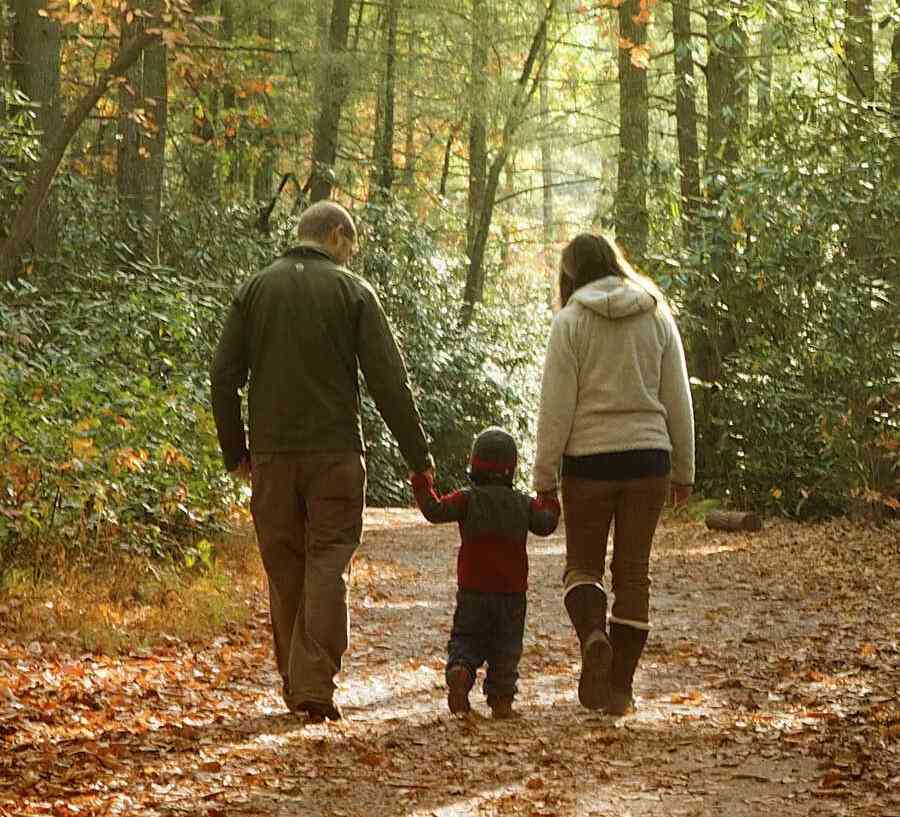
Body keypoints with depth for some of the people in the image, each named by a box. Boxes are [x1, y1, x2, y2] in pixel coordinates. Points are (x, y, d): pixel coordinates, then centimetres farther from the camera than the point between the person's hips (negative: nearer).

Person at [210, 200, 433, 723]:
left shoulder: (257, 289, 8)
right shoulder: (352, 291, -1)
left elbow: (224, 376, 5)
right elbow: (388, 380, -5)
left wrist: (235, 450, 14)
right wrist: (418, 454, 0)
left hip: (271, 453, 3)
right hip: (335, 450, -3)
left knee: (284, 568, 12)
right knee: (329, 565, -2)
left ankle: (295, 684, 18)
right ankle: (316, 686, -12)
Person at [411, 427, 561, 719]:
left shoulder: (468, 499, -6)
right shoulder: (524, 504, 2)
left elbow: (436, 511, -16)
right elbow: (545, 524, 12)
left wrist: (422, 486, -1)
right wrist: (550, 503, 31)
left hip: (472, 591, -1)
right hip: (512, 594, 1)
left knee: (465, 639, 8)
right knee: (505, 647, 10)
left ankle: (459, 671, -22)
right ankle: (501, 699, 2)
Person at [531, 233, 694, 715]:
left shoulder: (572, 321, -5)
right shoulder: (658, 317, 6)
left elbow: (557, 405, -7)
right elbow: (677, 399, 8)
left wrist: (544, 478, -2)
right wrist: (683, 470, 15)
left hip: (589, 458, -3)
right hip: (647, 456, 3)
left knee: (582, 564, 12)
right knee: (633, 571, 10)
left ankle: (593, 636, -18)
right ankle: (620, 688, 10)